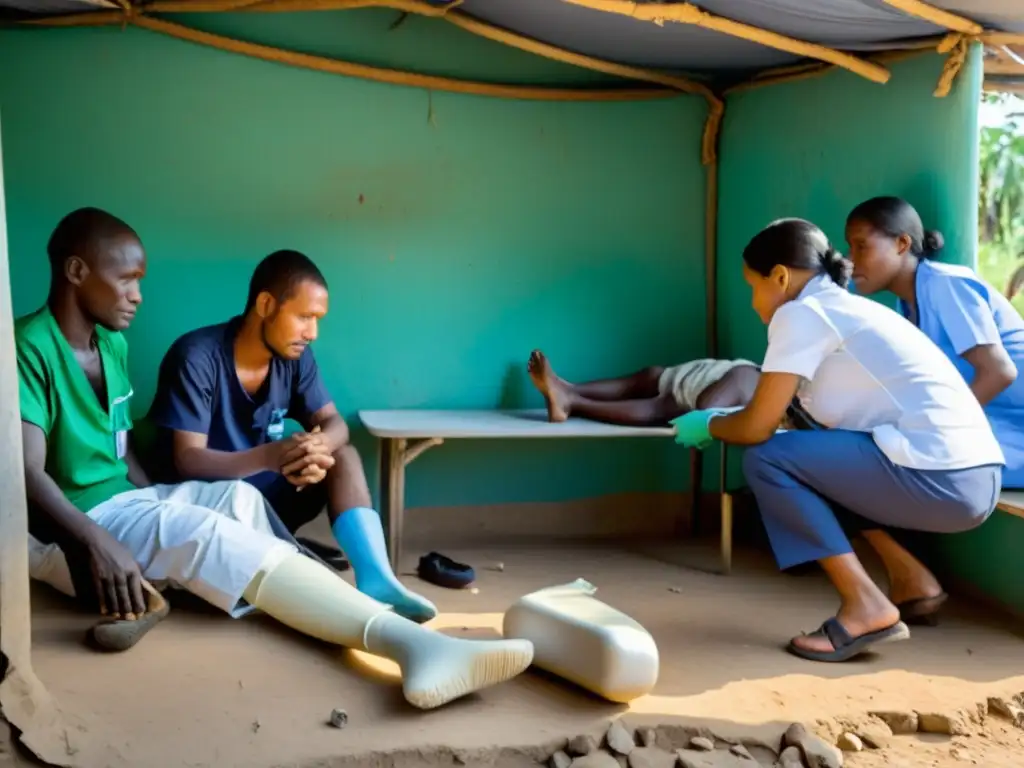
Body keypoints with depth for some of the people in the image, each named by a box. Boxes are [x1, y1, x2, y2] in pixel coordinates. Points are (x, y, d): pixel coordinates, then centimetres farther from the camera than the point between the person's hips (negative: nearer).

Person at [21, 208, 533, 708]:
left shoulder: (111, 342, 13)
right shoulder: (30, 348, -14)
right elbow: (27, 473, -23)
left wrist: (161, 509, 0)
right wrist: (98, 543, -36)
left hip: (123, 500, 9)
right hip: (74, 525, -9)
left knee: (237, 497, -15)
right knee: (207, 534, -30)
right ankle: (399, 637, -46)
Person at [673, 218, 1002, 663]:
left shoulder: (802, 312, -4)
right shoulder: (847, 308, 22)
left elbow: (757, 428, -4)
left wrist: (707, 425, 16)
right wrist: (722, 417, 35)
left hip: (936, 479, -9)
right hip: (973, 479, 9)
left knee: (766, 459, -1)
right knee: (813, 452, 24)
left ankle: (866, 606, -4)